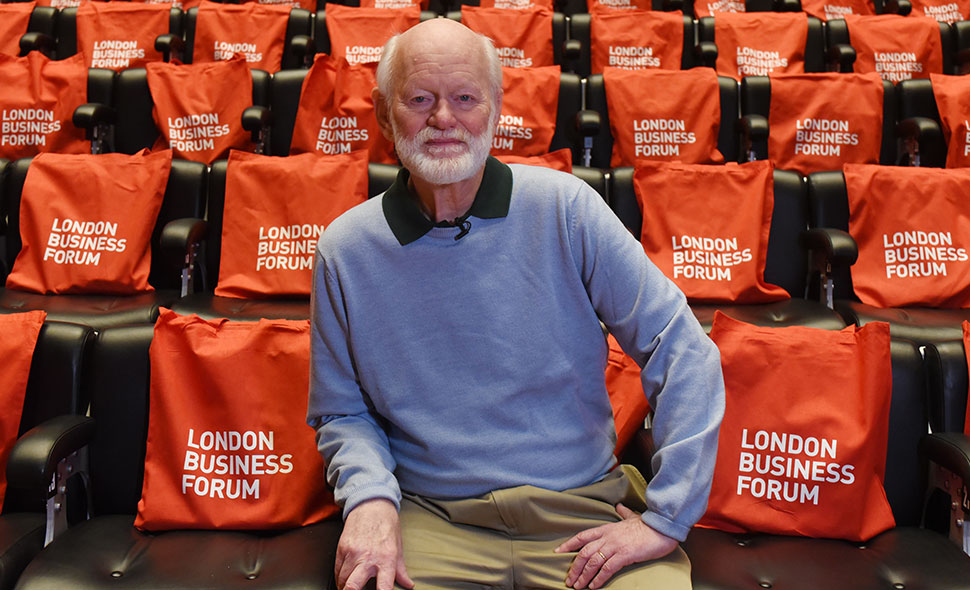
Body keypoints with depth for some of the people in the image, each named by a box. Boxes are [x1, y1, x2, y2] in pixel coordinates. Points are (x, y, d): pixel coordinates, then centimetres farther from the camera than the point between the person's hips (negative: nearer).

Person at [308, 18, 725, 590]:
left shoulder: (564, 209, -5)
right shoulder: (346, 251, 0)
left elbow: (684, 352, -4)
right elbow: (342, 412, 11)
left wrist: (665, 519, -7)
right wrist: (370, 497, -10)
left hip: (585, 513, 0)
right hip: (431, 520, 1)